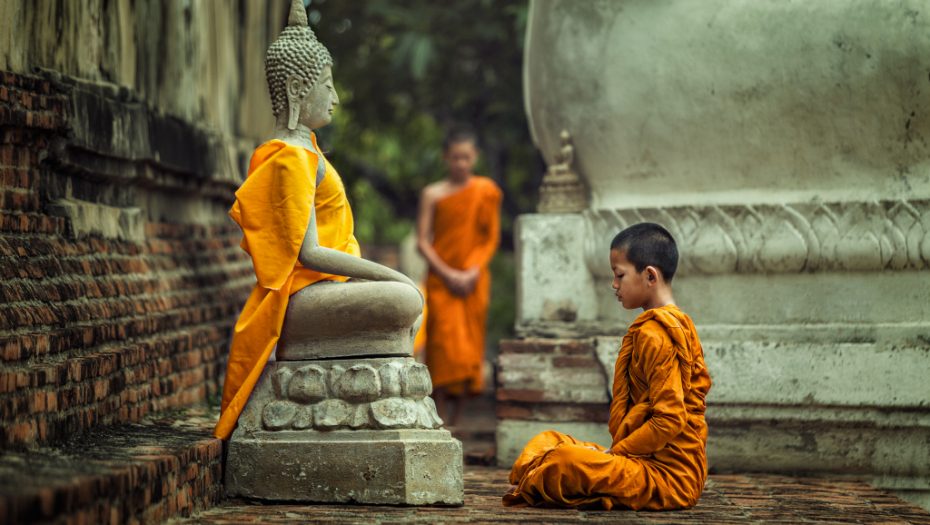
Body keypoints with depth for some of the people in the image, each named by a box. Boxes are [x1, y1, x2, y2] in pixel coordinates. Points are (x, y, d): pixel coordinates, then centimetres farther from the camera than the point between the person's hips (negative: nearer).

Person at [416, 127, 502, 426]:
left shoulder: (486, 191, 6)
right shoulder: (433, 194, 2)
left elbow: (491, 238, 6)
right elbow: (422, 241, 0)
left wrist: (474, 272, -8)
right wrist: (447, 274, -11)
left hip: (473, 281, 2)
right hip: (441, 279, -1)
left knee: (469, 346, 2)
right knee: (443, 343, -12)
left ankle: (459, 417, 9)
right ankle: (440, 416, -11)